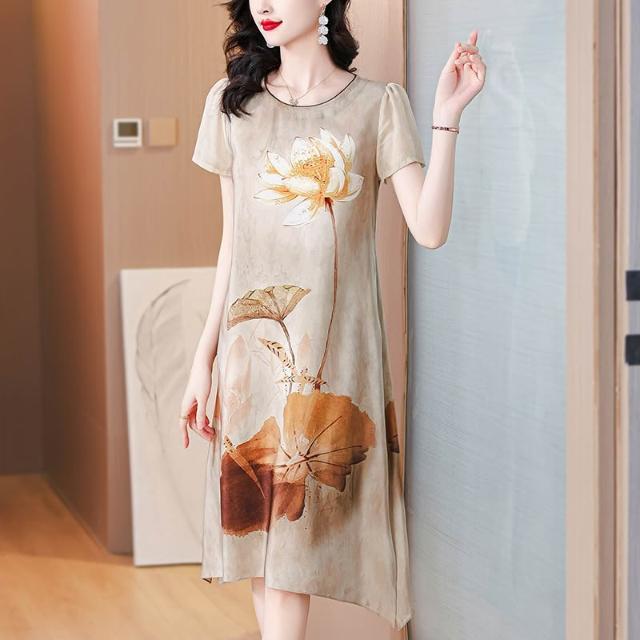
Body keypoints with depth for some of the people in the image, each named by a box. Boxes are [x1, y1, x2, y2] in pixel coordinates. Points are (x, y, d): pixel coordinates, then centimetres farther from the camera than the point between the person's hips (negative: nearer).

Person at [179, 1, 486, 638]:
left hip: (336, 344, -2)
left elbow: (429, 229, -10)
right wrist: (203, 361, 8)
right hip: (254, 340, 2)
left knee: (293, 526, -3)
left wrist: (447, 114, -17)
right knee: (262, 520, 3)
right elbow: (232, 244, 10)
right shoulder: (233, 102, 7)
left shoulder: (378, 104, 0)